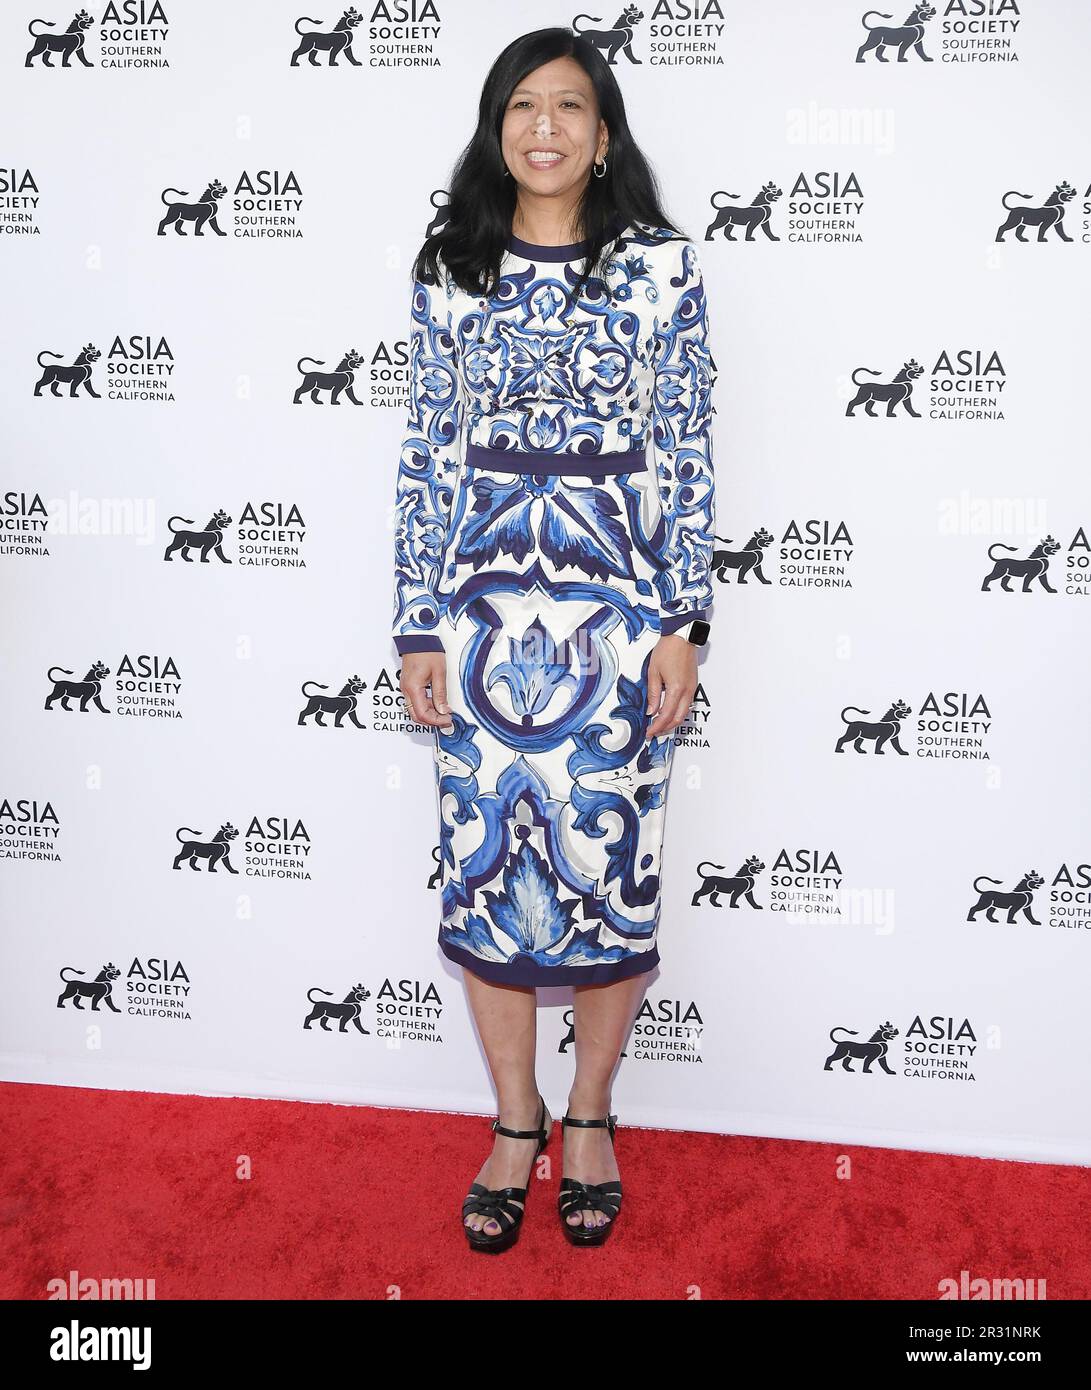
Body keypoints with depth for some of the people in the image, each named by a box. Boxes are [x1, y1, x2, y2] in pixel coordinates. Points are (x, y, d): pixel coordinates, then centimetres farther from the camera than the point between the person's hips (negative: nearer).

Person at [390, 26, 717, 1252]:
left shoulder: (658, 264, 1)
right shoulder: (449, 269, 6)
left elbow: (684, 451, 0)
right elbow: (426, 454, 5)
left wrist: (682, 621, -6)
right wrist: (418, 627, 1)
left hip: (614, 598, -1)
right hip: (485, 598, 2)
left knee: (608, 859, 5)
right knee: (486, 859, 7)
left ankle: (589, 1115, 28)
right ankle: (515, 1123, 26)